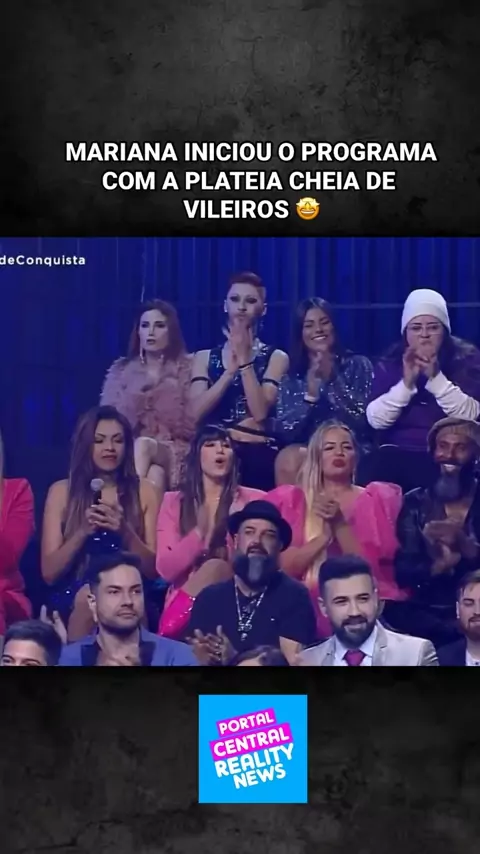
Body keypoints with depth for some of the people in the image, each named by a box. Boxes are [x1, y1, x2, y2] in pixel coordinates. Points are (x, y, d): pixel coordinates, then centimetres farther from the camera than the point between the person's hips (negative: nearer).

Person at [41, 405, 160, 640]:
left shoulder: (144, 491, 9)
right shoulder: (61, 491, 8)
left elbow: (154, 569, 4)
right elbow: (49, 572, 2)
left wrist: (125, 532, -14)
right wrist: (83, 532, -14)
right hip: (71, 599, 0)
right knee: (88, 597, -34)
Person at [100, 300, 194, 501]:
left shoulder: (187, 369, 11)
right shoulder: (120, 370, 18)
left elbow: (192, 423, 3)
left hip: (174, 453, -1)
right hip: (128, 450, 2)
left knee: (143, 446, -37)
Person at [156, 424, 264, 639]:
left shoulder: (252, 500, 8)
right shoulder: (174, 502, 12)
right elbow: (166, 569, -1)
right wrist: (200, 532, -16)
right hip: (182, 604, 0)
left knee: (215, 568, -32)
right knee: (212, 567, -31)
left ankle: (166, 639, -24)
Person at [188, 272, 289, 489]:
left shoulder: (276, 357, 8)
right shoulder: (204, 357, 14)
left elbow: (260, 413, -6)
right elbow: (197, 413, -1)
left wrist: (244, 360, -8)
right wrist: (231, 370, -9)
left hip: (257, 454, -1)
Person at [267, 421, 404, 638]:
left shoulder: (377, 499, 11)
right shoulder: (291, 500, 12)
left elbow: (370, 567, -2)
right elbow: (285, 567, -1)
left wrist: (340, 525, -14)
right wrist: (326, 534, -13)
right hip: (307, 606, 0)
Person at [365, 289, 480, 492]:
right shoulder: (390, 364, 8)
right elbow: (375, 419, -5)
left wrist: (436, 378, -19)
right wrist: (406, 383, -16)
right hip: (398, 455, 2)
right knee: (375, 469, -29)